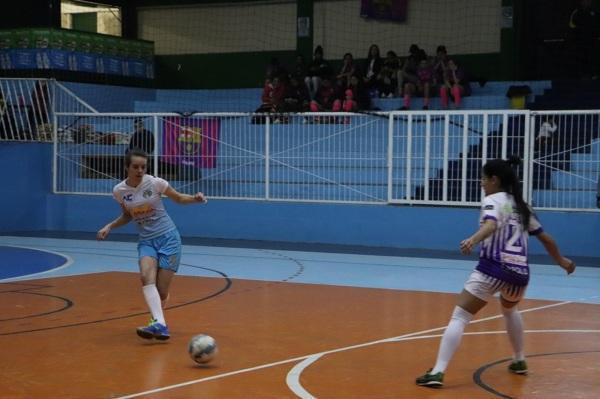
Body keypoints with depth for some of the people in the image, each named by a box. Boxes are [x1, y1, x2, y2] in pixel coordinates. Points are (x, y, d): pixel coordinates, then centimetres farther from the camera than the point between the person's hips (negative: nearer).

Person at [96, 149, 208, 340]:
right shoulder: (119, 191, -1)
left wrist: (195, 198, -14)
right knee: (147, 277, -29)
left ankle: (158, 322, 24)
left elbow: (179, 198, 5)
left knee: (161, 291, -7)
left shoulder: (155, 182, -10)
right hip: (146, 241, 2)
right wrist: (109, 226, 3)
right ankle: (160, 324, -38)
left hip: (168, 238, -2)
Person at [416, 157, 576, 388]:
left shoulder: (493, 200, 0)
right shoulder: (521, 206, 20)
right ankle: (520, 361, 43)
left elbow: (491, 225, -23)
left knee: (459, 318, -7)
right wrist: (561, 261, 43)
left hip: (493, 270, -7)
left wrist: (473, 240, -42)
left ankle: (438, 372, -20)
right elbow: (546, 238, 27)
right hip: (519, 274, 7)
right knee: (509, 310, 37)